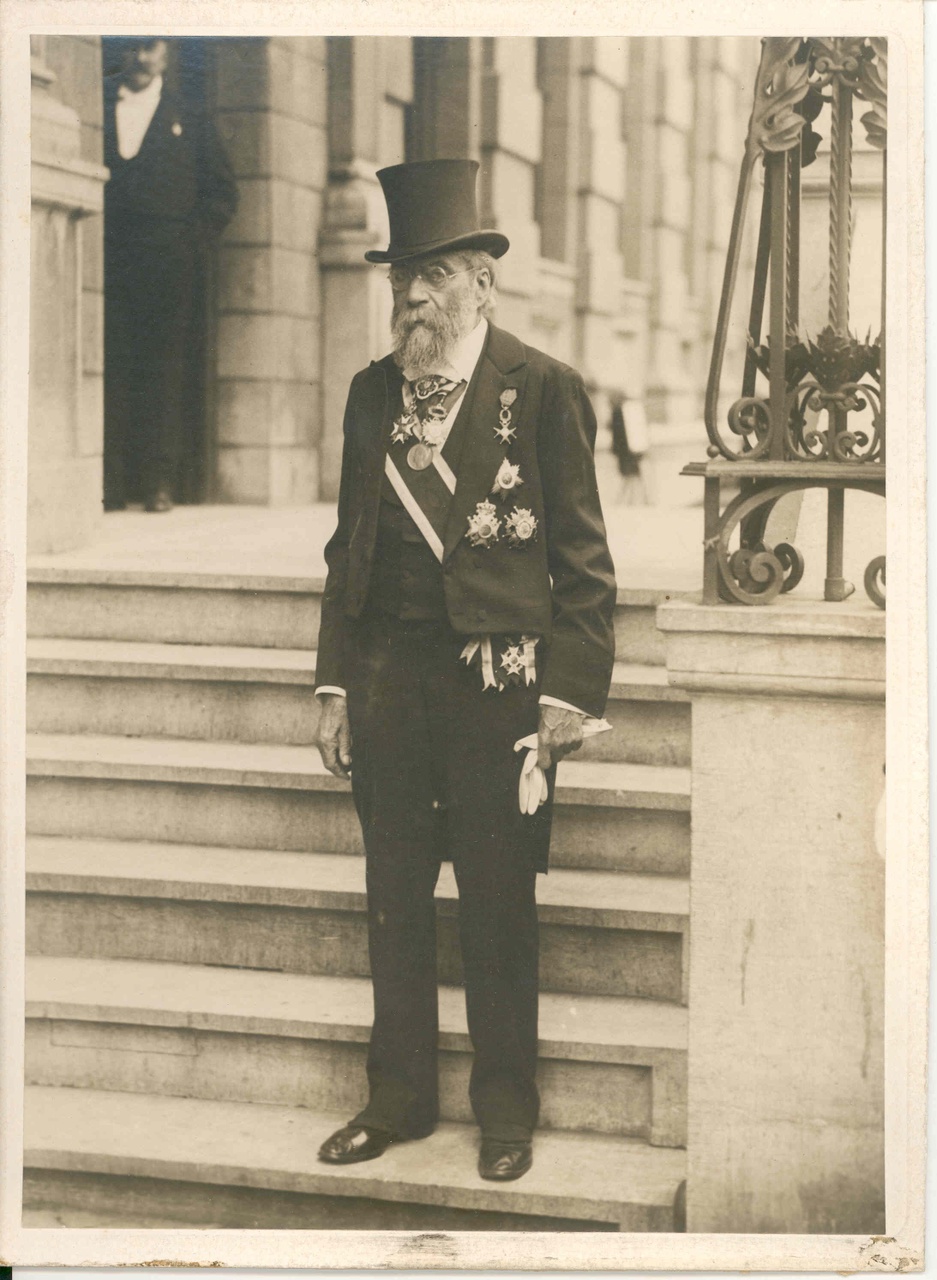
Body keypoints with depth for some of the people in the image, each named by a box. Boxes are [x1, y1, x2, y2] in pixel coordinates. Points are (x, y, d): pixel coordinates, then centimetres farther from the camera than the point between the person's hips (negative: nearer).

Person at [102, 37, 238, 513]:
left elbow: (222, 192, 12)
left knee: (165, 373, -4)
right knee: (110, 370, -6)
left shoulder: (187, 118, 13)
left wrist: (191, 241, -1)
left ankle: (159, 482, -2)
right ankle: (111, 483, -6)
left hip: (169, 266, 0)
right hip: (108, 261, 0)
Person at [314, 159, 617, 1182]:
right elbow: (348, 547, 14)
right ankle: (400, 1096, 26)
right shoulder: (371, 391, 11)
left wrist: (569, 693, -9)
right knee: (393, 898, 11)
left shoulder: (543, 389, -4)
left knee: (499, 906, 5)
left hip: (498, 676, -4)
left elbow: (583, 558, -4)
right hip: (386, 674, 5)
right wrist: (333, 684, 8)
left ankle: (506, 1111, 21)